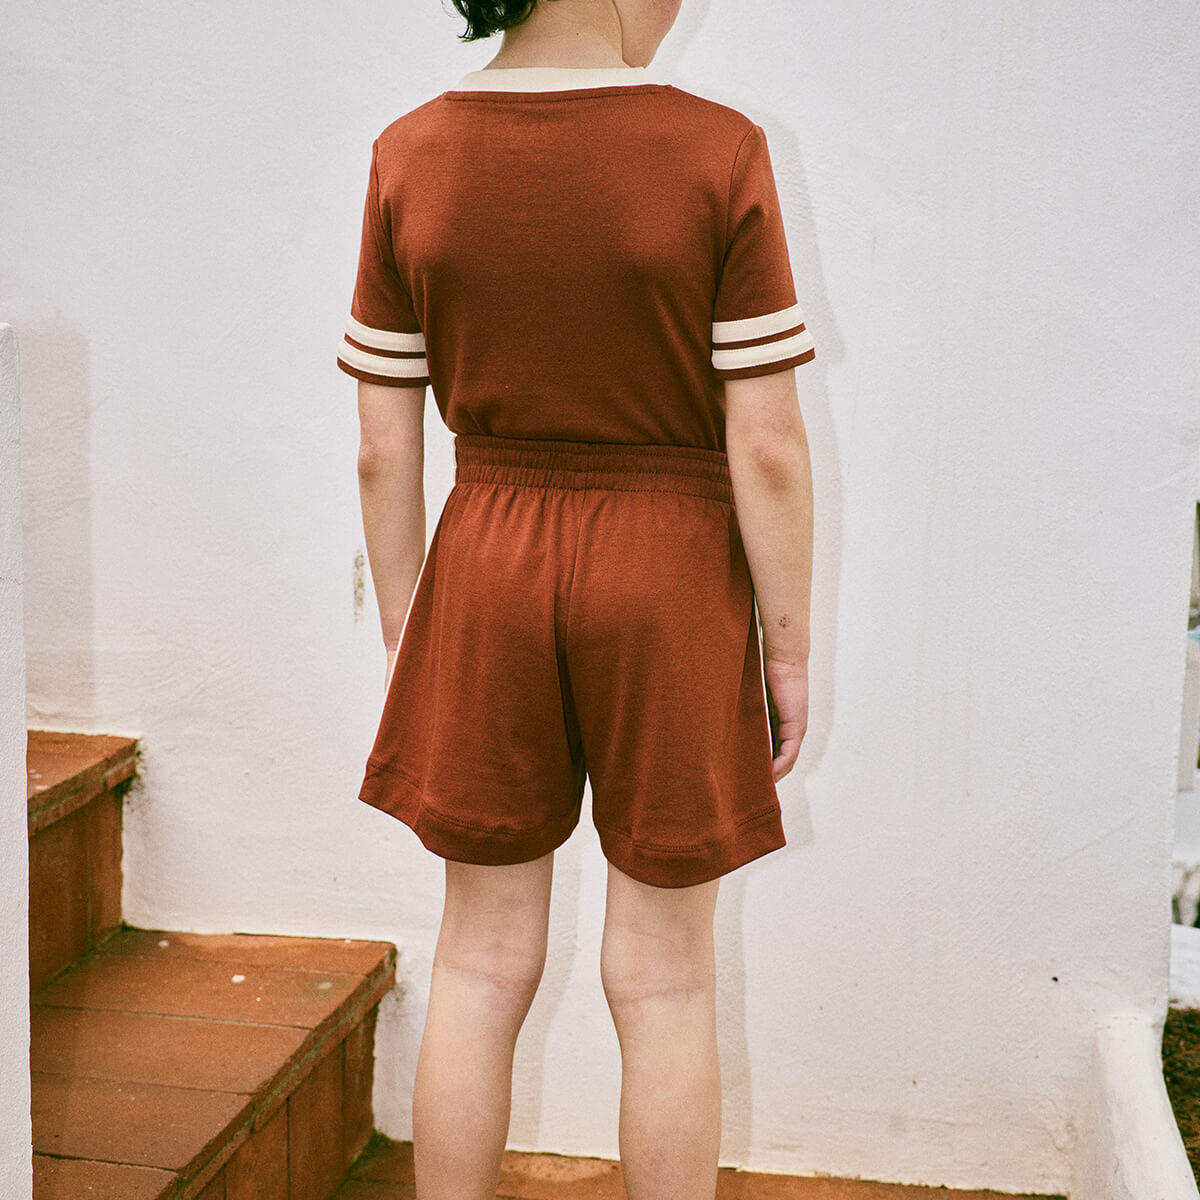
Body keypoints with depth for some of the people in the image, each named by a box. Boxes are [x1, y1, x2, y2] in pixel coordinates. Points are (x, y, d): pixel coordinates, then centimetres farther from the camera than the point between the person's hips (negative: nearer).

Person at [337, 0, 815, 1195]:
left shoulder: (410, 156, -3)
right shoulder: (718, 154, -13)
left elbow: (383, 447, -1)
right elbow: (769, 449, -12)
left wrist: (401, 638, 10)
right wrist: (789, 651, -1)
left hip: (488, 571, 3)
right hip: (670, 583, -2)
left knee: (481, 963, 15)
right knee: (663, 981, 11)